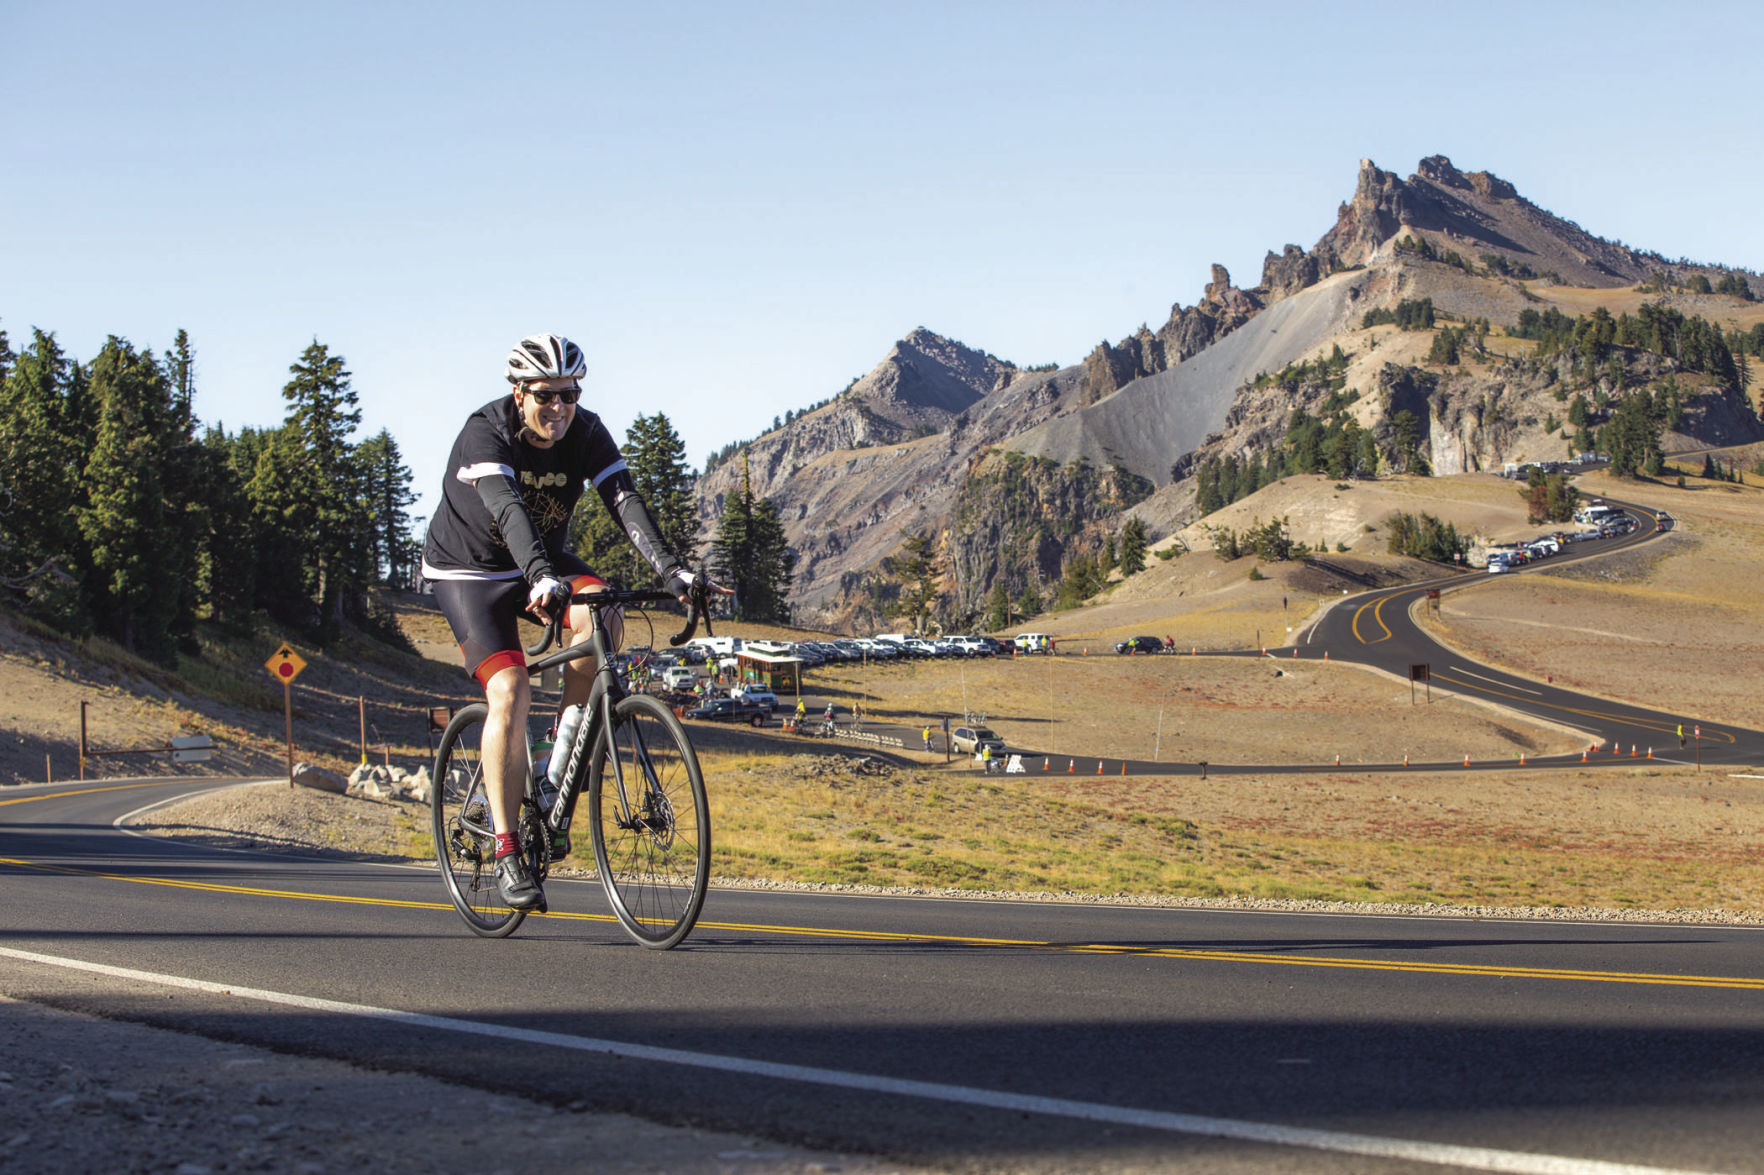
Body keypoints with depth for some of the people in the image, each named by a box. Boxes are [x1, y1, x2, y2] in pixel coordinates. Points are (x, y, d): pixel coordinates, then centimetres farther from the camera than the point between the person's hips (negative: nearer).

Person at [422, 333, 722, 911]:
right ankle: (507, 853, -16)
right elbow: (508, 510, -43)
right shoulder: (485, 434, -26)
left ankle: (562, 767, -9)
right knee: (510, 692, -22)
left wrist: (669, 567, -43)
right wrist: (540, 577, -60)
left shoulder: (586, 434, -13)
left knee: (602, 618, -28)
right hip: (469, 569, -4)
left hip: (543, 561, 4)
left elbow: (625, 501, -26)